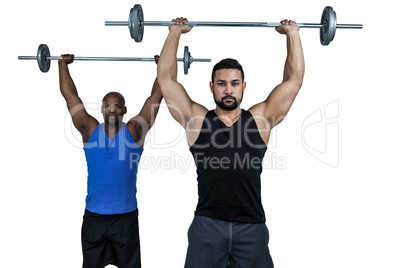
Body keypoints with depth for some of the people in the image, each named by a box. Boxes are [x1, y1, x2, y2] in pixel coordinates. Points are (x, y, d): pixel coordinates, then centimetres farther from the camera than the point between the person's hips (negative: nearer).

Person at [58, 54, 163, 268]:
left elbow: (156, 96, -4)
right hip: (93, 216, 2)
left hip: (126, 216, -1)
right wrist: (63, 64, 7)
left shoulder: (134, 131, -5)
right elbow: (69, 94, 3)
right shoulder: (90, 131, -1)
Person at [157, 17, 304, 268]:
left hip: (251, 227, 1)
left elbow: (294, 79, 9)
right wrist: (175, 32, 12)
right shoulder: (196, 119, 4)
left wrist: (293, 33, 13)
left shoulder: (260, 119, 6)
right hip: (207, 225, 0)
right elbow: (166, 78, 6)